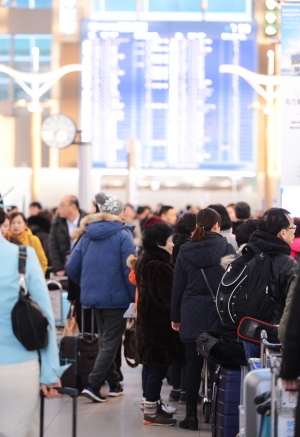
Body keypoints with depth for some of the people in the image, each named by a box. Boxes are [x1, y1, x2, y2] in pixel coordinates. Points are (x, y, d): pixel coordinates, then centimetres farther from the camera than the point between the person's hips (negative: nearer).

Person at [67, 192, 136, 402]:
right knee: (110, 343, 1)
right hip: (116, 297, -6)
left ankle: (114, 384, 26)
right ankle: (93, 385, -10)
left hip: (93, 296, 6)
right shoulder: (122, 235, -12)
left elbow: (72, 267, 3)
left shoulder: (88, 234, 3)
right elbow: (129, 270, -17)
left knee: (106, 340, 19)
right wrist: (136, 297, -8)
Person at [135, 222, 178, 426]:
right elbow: (170, 296, -23)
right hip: (160, 322, -11)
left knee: (150, 363, 18)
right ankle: (152, 412, 1)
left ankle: (150, 404, 29)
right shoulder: (160, 267, -23)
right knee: (158, 365, -4)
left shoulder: (145, 261, 10)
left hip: (147, 319, 11)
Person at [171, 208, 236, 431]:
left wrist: (176, 317, 12)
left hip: (192, 315, 1)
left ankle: (191, 415, 9)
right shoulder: (227, 249, -4)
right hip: (219, 314, -1)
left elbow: (178, 286, 4)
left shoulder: (185, 252, 1)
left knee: (193, 365, 6)